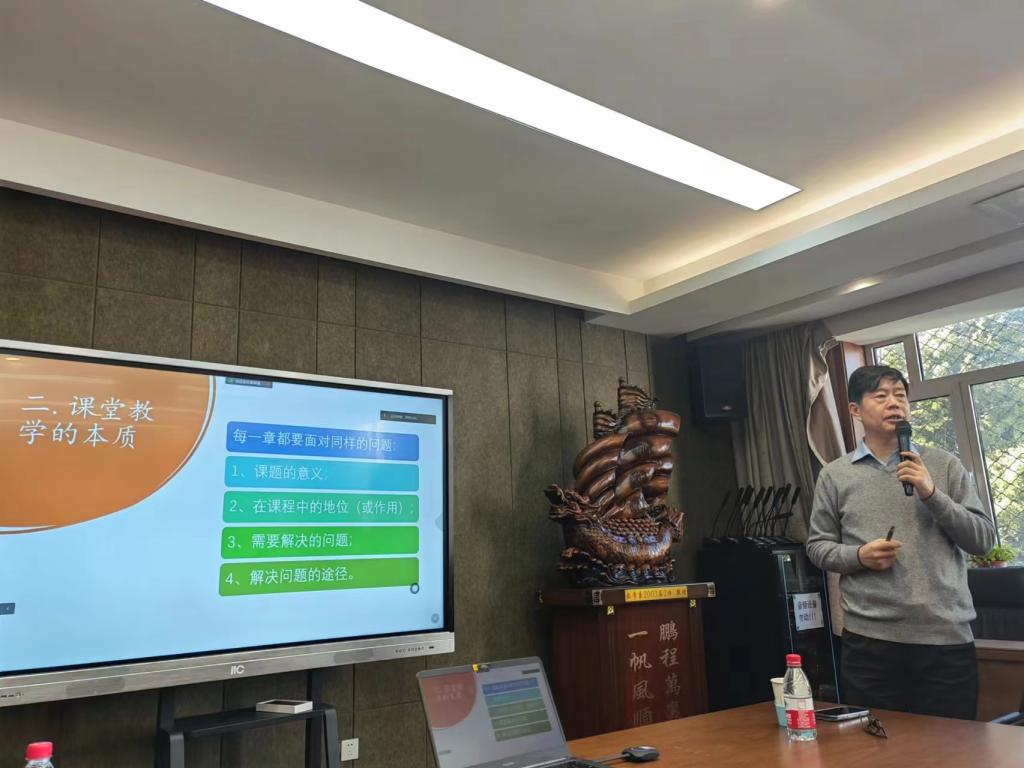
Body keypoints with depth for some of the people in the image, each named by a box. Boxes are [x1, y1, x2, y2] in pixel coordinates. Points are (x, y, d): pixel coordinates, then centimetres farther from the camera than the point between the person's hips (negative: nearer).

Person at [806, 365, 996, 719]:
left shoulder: (944, 464, 6)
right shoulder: (835, 475, 5)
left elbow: (984, 539, 2)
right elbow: (817, 546, 8)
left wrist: (932, 494, -10)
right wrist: (859, 555, -11)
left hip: (946, 637, 1)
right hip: (870, 640, 0)